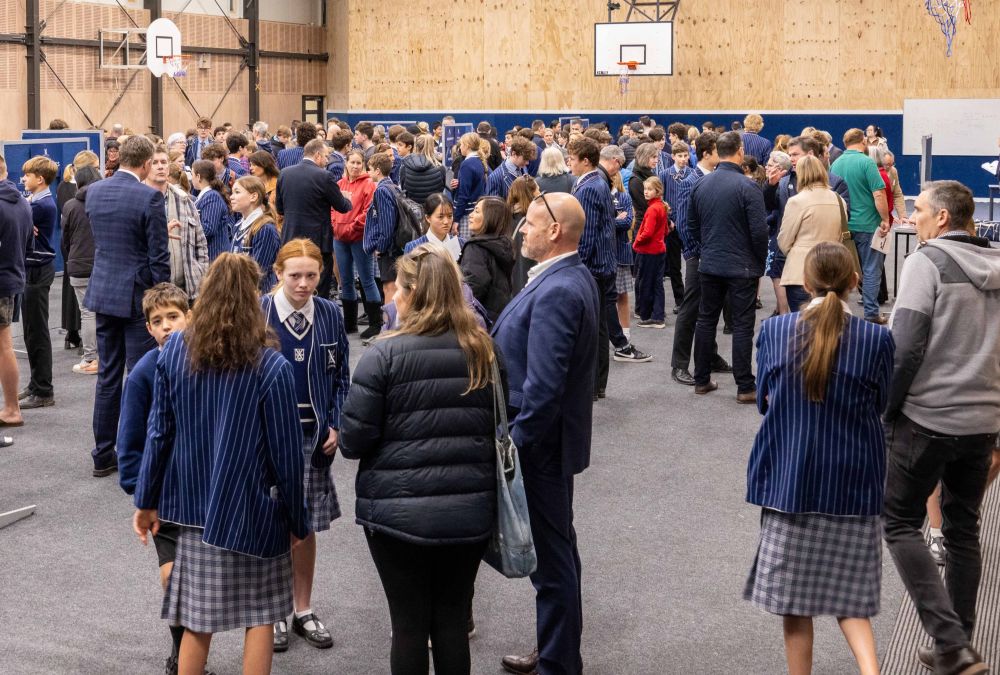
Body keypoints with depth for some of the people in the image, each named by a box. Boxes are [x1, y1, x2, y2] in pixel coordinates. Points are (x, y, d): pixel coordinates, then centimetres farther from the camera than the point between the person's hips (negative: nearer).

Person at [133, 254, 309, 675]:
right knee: (259, 617, 11)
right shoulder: (272, 368, -16)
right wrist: (297, 521, 1)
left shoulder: (174, 351, -5)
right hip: (251, 509, -3)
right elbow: (285, 454, -11)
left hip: (193, 505, 4)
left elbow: (159, 432, 0)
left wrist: (146, 501, 9)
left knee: (198, 619, 14)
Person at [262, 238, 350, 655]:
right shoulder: (258, 313, -10)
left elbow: (341, 376, 7)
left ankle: (304, 611, 25)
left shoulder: (329, 315, 0)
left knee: (306, 526, 11)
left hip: (313, 435, 3)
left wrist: (336, 426, -2)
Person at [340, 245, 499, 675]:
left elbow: (353, 440, -11)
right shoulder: (484, 351, 3)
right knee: (453, 622, 13)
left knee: (409, 624, 8)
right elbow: (500, 427, 12)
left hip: (399, 510, -4)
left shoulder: (386, 354, -11)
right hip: (469, 509, 4)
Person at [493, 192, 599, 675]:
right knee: (556, 550, 21)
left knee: (551, 559, 1)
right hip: (552, 436, 11)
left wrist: (516, 444, -21)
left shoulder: (556, 291, -24)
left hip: (539, 442, -11)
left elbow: (543, 385, -28)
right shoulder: (574, 277, 8)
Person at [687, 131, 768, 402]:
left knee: (706, 320, 14)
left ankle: (701, 380, 21)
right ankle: (745, 387, 2)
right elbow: (759, 230, -16)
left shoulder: (700, 185, 2)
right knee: (742, 325, 0)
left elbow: (692, 227, 11)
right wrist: (760, 264, -1)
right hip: (742, 267, -5)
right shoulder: (747, 187, -15)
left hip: (709, 265, 5)